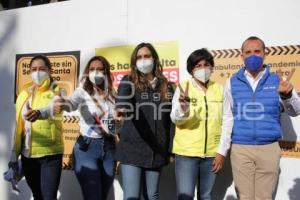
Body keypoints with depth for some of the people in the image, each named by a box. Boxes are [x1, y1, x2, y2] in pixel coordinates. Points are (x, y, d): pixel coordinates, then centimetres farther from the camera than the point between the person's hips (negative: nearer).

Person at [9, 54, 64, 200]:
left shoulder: (56, 91, -4)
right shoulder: (23, 95, 10)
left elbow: (55, 108, -28)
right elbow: (19, 127, 13)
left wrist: (39, 113, -49)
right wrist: (14, 154, 11)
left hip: (50, 154, -5)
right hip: (27, 155, 5)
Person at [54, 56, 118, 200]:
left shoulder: (112, 95, 6)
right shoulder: (82, 92, -7)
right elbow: (72, 103, -30)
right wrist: (62, 104, -51)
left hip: (109, 148, 4)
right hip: (87, 148, -4)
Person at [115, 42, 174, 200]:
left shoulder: (166, 86, 8)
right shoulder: (129, 82, 0)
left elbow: (171, 119, 9)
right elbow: (122, 98, -23)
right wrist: (120, 109, -47)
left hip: (157, 151, 3)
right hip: (132, 150, -3)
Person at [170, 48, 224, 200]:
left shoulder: (219, 89, 3)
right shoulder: (183, 87, -4)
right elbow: (175, 119, -13)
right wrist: (183, 108, -35)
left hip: (211, 153, 3)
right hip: (186, 152, -3)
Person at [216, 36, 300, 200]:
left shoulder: (277, 80, 2)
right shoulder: (232, 82, 2)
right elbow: (228, 118, 5)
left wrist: (287, 94, -26)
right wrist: (222, 150, 4)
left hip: (269, 149, 0)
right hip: (240, 149, 0)